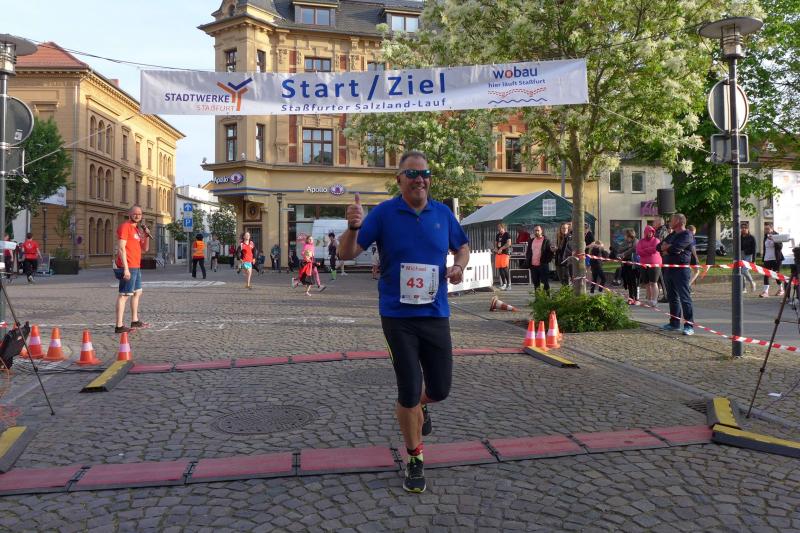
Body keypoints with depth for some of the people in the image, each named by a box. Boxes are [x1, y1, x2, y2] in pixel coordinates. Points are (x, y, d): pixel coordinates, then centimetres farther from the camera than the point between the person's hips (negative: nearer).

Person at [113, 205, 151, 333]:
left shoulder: (137, 229, 18)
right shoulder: (125, 227, -9)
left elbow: (145, 249, 19)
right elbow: (121, 248, -17)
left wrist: (147, 236, 2)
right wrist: (126, 268, -23)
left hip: (136, 267, 10)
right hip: (128, 268, -10)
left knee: (137, 293, 19)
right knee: (124, 295, -10)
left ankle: (135, 321, 31)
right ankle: (119, 326, -10)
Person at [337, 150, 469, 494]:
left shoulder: (443, 213, 5)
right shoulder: (383, 213, -5)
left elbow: (462, 247, 19)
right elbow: (347, 254, -8)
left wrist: (459, 266, -3)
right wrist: (353, 227, -29)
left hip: (435, 313, 3)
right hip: (398, 315, -3)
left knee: (440, 389, 9)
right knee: (409, 390, -1)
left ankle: (420, 406, 48)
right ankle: (414, 459, 23)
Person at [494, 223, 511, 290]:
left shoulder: (507, 234, -2)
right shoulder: (497, 235, 18)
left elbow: (509, 243, -12)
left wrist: (501, 248, -12)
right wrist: (496, 249, 2)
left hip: (505, 253, -7)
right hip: (498, 253, 7)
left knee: (504, 267, -15)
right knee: (500, 268, 4)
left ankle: (508, 283, -4)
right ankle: (503, 283, 12)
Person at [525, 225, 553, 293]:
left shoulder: (546, 240, -1)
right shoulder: (531, 241, 13)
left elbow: (550, 249, -7)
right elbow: (528, 252, 17)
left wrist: (552, 250, -30)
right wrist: (527, 262, 6)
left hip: (543, 265, -5)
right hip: (533, 266, 5)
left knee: (545, 283, -3)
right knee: (536, 283, 12)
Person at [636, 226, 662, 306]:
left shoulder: (656, 240, 4)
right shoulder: (641, 241, 12)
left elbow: (655, 249, -13)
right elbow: (638, 251, -2)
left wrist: (644, 250, -3)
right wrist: (650, 250, -9)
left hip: (654, 264, -4)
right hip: (644, 265, 4)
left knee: (653, 282, -9)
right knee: (647, 284, 8)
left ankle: (654, 300, -10)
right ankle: (648, 300, 16)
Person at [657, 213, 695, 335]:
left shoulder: (687, 235, -8)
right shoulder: (671, 235, 20)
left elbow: (675, 248, -22)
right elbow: (658, 247, 13)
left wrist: (666, 247, -2)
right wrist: (669, 248, -7)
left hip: (680, 269, -9)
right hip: (668, 269, 9)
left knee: (684, 297, -10)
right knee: (672, 297, 13)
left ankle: (689, 325, -9)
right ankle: (674, 323, 21)